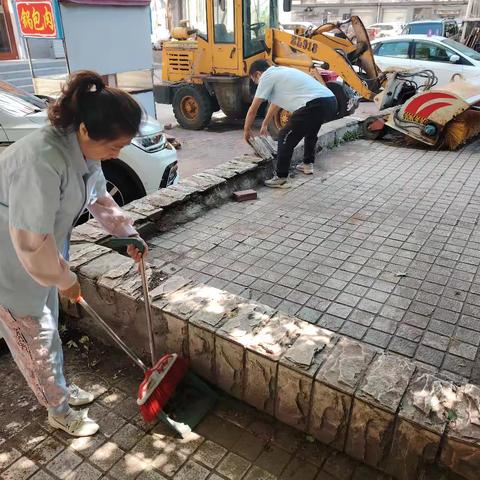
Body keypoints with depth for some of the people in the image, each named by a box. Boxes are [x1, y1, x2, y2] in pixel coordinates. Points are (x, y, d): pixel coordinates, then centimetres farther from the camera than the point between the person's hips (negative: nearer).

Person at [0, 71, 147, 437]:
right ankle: (60, 410, 30)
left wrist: (128, 233, 8)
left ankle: (60, 387, 45)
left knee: (48, 326, 23)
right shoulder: (41, 161, -38)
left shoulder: (83, 148, -8)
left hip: (40, 253, 8)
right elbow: (31, 241, -32)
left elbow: (99, 197, 10)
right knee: (34, 335, 9)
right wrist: (64, 279, -17)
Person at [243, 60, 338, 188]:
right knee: (310, 131, 35)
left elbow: (253, 110, 10)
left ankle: (281, 178, 8)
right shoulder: (279, 72, 32)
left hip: (315, 105, -9)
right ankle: (308, 164, 46)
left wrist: (247, 130, 26)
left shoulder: (266, 77, 5)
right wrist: (265, 125, 54)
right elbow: (275, 102, 45)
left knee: (285, 138, 3)